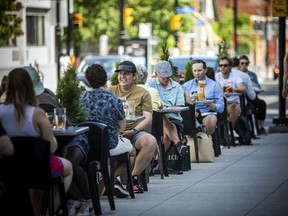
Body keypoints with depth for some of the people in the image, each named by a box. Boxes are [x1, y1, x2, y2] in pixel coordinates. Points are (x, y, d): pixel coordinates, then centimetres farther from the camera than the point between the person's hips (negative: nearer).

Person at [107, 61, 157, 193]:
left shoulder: (143, 93, 12)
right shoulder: (110, 91, 17)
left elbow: (148, 119, 3)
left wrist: (133, 131, -14)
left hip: (135, 132, 0)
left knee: (151, 141, -33)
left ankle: (133, 177, -18)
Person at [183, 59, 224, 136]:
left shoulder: (214, 85, 9)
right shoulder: (187, 85, 16)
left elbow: (220, 108, 2)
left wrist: (208, 103, -17)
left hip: (207, 113, -1)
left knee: (211, 120, -36)